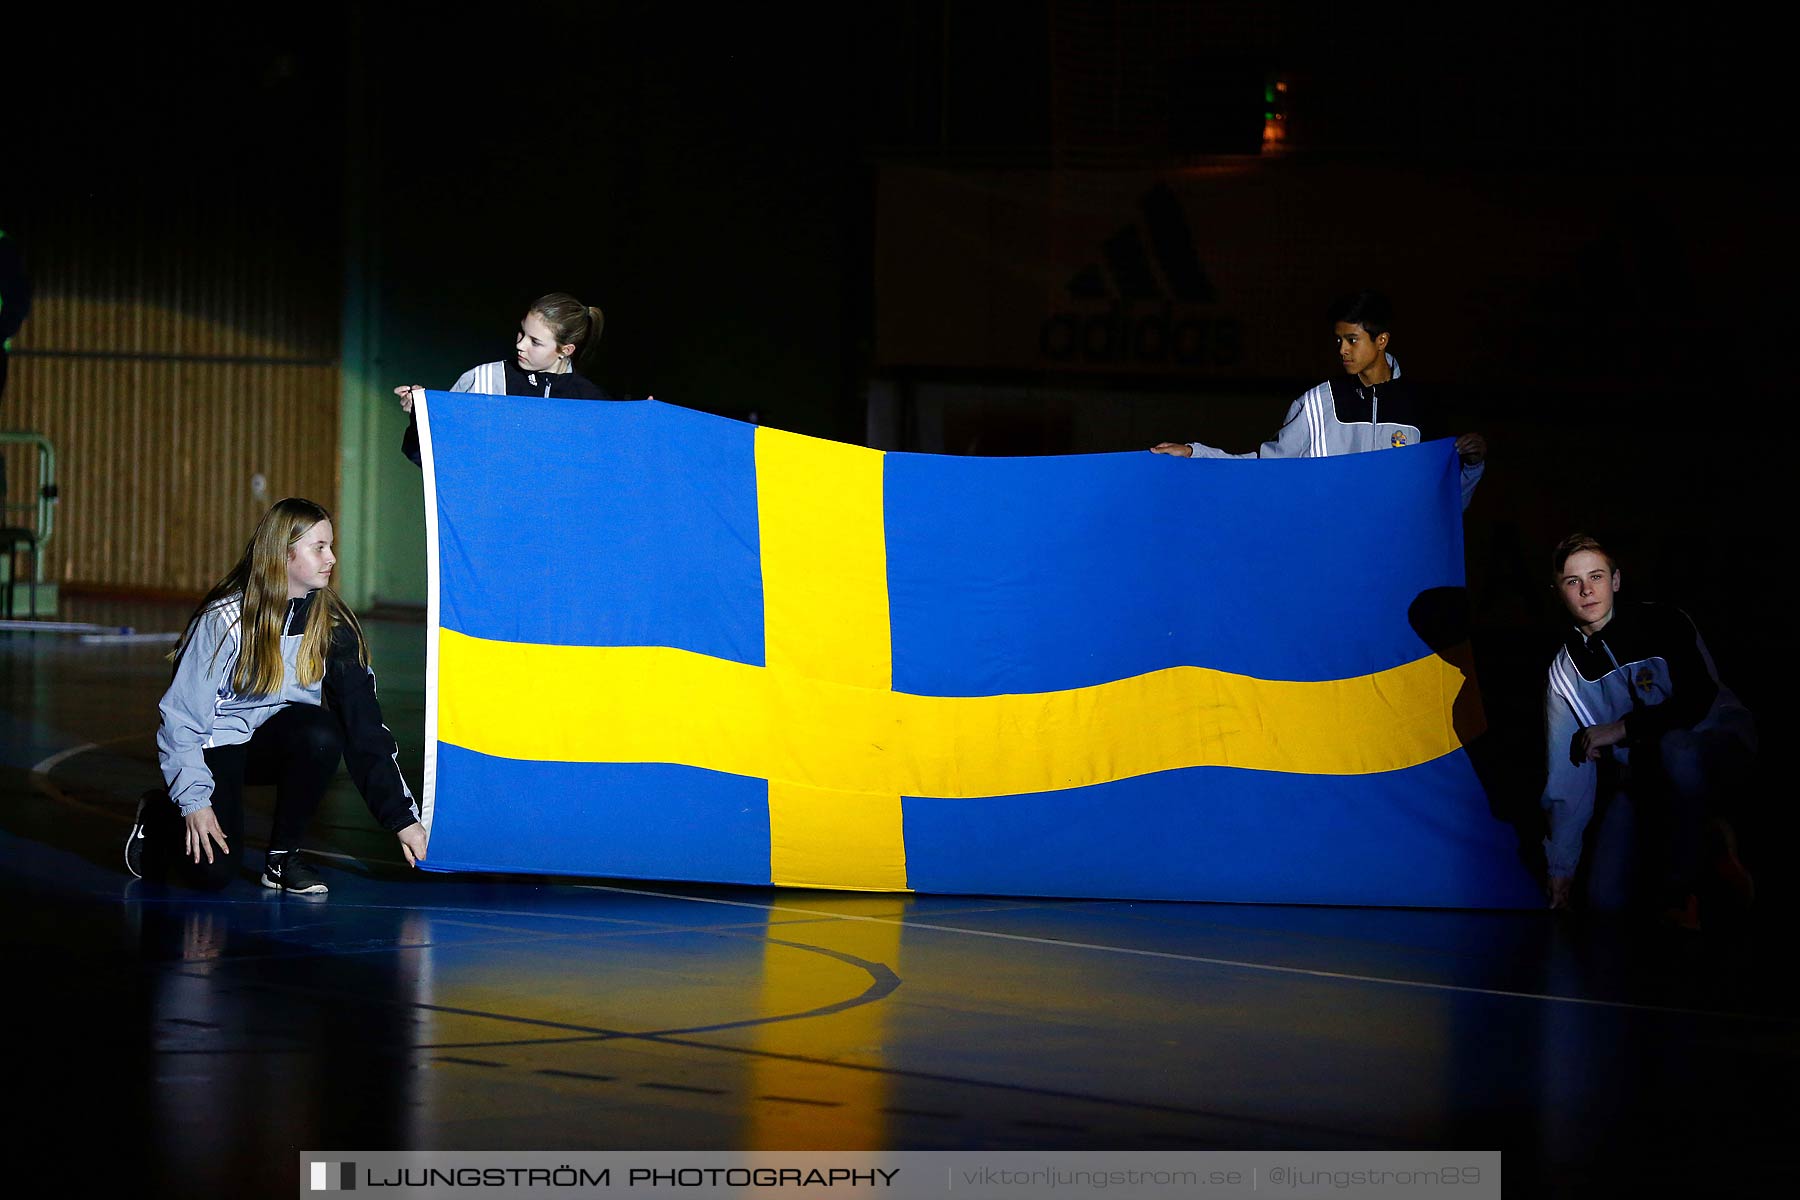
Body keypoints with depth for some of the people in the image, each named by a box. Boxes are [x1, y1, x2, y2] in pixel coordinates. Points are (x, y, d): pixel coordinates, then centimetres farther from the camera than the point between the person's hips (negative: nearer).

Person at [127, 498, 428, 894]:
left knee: (322, 733, -31)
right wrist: (194, 802, -21)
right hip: (215, 744, -4)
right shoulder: (225, 619, -20)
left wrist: (403, 817, -14)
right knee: (214, 870, -24)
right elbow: (182, 713, -15)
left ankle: (283, 857, -11)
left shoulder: (331, 624, -8)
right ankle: (159, 816, 13)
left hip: (274, 742, 4)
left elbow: (364, 720, -10)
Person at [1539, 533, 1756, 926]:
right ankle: (1706, 837, 15)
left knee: (1676, 747, -41)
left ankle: (1679, 893, -24)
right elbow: (1566, 778, -2)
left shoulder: (1661, 624, -13)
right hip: (1641, 777, 4)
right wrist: (1561, 867, -3)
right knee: (1606, 900, -12)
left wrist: (1622, 729, -18)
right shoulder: (1565, 673, -3)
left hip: (1720, 744, -4)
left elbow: (1699, 702, -22)